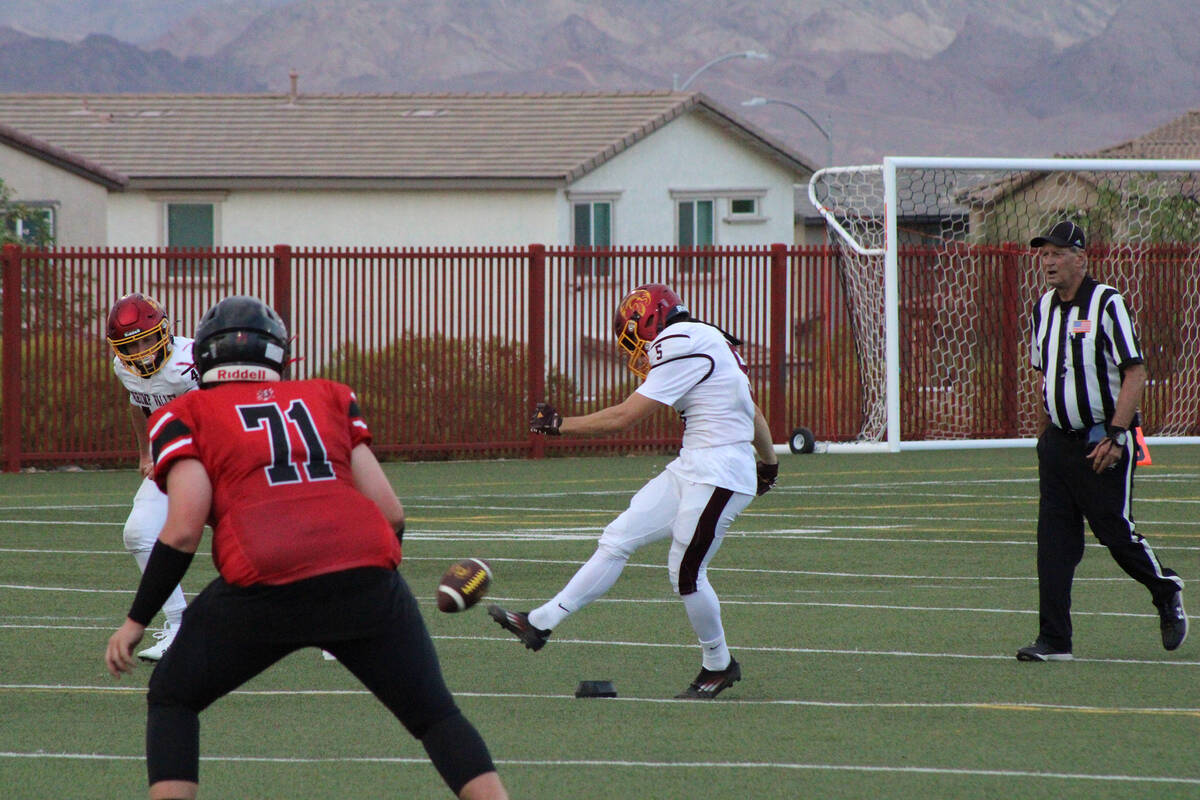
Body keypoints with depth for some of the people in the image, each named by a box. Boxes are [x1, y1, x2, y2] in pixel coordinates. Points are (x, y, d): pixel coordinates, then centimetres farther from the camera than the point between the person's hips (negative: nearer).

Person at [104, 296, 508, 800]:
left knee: (172, 701, 19)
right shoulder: (331, 399, 25)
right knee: (435, 716, 16)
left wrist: (136, 621, 12)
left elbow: (184, 531, 3)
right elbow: (390, 514, 17)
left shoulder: (186, 416, 16)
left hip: (266, 585, -2)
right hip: (367, 574, 2)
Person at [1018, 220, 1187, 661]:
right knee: (1054, 541, -1)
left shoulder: (1107, 303, -11)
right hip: (1058, 441, 6)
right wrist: (1050, 431, 14)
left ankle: (1166, 591, 26)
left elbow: (1135, 372, -13)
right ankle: (1054, 639, 0)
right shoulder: (1044, 308, 11)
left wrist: (1115, 436, -19)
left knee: (1116, 532, -2)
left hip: (1104, 442, -6)